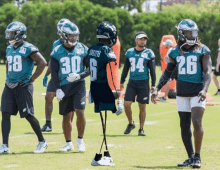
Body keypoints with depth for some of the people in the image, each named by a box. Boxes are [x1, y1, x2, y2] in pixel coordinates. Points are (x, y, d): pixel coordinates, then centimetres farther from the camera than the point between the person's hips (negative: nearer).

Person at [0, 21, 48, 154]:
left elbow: (42, 63, -15)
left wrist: (32, 79, -13)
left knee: (28, 115, -4)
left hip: (23, 86, -7)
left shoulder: (28, 48, -11)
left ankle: (42, 142, 14)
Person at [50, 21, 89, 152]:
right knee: (66, 116, 6)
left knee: (80, 111, -15)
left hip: (78, 84, -1)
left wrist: (79, 76, -16)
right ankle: (68, 143, 18)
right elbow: (54, 72, 2)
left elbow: (90, 68, 2)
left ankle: (80, 140, 1)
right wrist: (58, 89, -8)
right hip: (64, 86, 1)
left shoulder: (83, 49, 0)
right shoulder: (57, 52, 0)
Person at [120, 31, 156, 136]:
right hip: (132, 82, 2)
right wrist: (122, 81, 15)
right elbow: (126, 68, 16)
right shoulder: (129, 52, 8)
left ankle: (141, 129, 12)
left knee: (142, 106, 1)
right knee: (127, 104, -7)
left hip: (143, 83, -2)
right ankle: (131, 124, 16)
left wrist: (153, 84, -3)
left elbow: (152, 70, 1)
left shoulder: (149, 53, 0)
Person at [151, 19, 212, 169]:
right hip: (182, 93, 4)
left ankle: (197, 157, -8)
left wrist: (204, 89, -25)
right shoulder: (176, 52, 7)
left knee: (196, 122, -17)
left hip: (197, 92, -4)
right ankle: (191, 157, 15)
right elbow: (167, 73, 14)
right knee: (185, 126, 5)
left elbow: (208, 72, -10)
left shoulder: (203, 51, -3)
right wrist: (157, 89, 6)